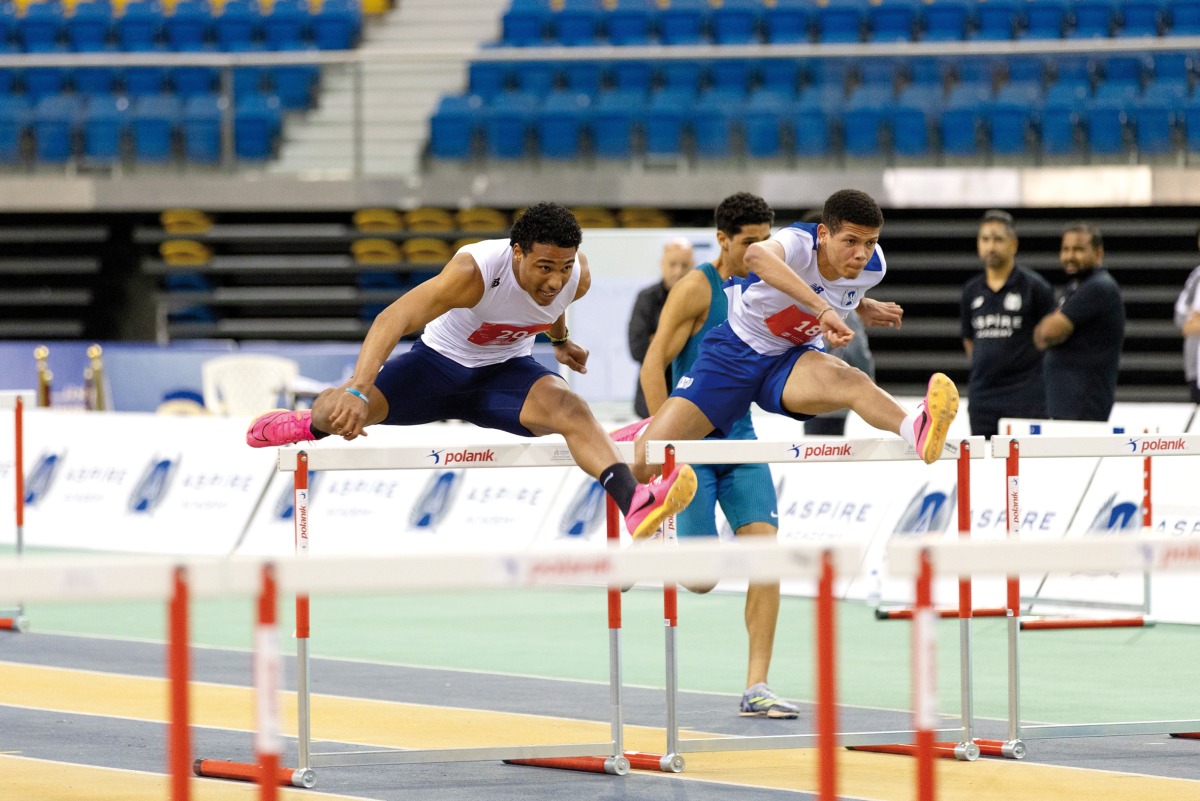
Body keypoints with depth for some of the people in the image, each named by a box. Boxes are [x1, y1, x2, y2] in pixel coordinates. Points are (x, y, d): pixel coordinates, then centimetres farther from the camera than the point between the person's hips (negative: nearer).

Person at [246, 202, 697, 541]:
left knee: (569, 409, -31)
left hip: (504, 371, 2)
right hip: (439, 362, -1)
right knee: (333, 411, -13)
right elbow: (393, 320, -44)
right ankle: (308, 425, 28)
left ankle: (634, 502, -49)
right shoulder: (475, 271, -36)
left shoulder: (576, 277, -20)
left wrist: (559, 341, 29)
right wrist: (357, 392, -57)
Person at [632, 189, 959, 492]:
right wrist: (822, 308, -63)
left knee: (849, 380, -37)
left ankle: (915, 429, -68)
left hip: (792, 363, 3)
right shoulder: (800, 243, -28)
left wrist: (862, 306, 0)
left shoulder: (873, 266, -10)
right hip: (734, 353, -3)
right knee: (641, 464, -11)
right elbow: (757, 255, -56)